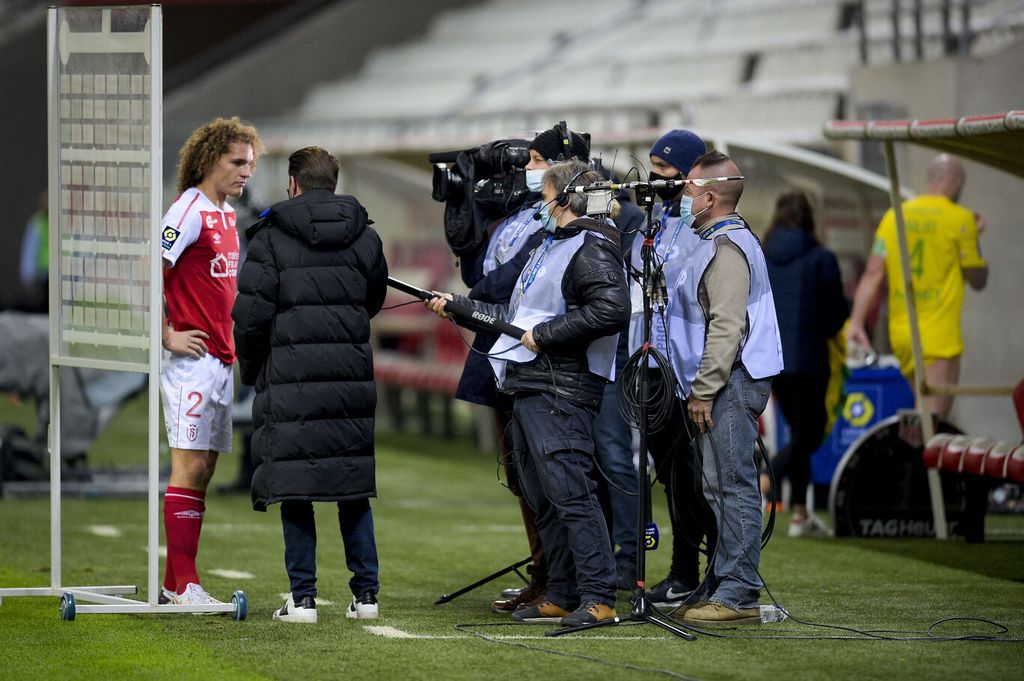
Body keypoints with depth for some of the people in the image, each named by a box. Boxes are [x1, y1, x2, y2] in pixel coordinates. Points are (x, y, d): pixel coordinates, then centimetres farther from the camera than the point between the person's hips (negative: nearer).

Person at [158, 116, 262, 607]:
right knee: (190, 466, -9)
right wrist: (167, 335, -15)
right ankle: (183, 585, -9)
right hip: (191, 360, -9)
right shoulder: (190, 212, -11)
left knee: (203, 472, 8)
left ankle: (175, 582, 12)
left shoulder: (228, 216, 16)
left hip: (221, 360, 9)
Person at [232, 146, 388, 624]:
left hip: (290, 379, -3)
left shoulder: (271, 237, -3)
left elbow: (251, 315, -5)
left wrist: (252, 371, 9)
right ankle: (366, 593, 8)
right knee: (355, 487, 9)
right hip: (354, 375, 4)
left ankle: (303, 597, -1)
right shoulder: (365, 237, 9)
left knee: (294, 492, 0)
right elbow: (376, 302, 17)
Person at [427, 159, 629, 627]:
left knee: (570, 492, -15)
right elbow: (516, 315, 31)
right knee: (543, 499, 10)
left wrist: (544, 335, -18)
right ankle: (562, 597, 14)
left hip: (561, 391, -11)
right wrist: (457, 306, 30)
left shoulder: (591, 250, -9)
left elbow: (611, 310, -24)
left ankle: (599, 598, -16)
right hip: (527, 387, 11)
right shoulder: (549, 247, 24)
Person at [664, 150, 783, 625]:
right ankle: (719, 587, 16)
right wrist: (700, 388, 22)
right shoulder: (718, 242, 21)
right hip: (724, 386, 11)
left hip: (731, 384, -11)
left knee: (732, 487, -11)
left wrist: (704, 389, -20)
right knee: (721, 488, 12)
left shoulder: (728, 247, -13)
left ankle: (738, 594, -12)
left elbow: (726, 327, -20)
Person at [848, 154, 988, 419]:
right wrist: (974, 238, 15)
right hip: (939, 335, -5)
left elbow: (873, 275, 1)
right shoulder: (961, 218, -5)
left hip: (900, 332, 6)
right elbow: (978, 280, 1)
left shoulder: (894, 216, 8)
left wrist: (856, 322, -2)